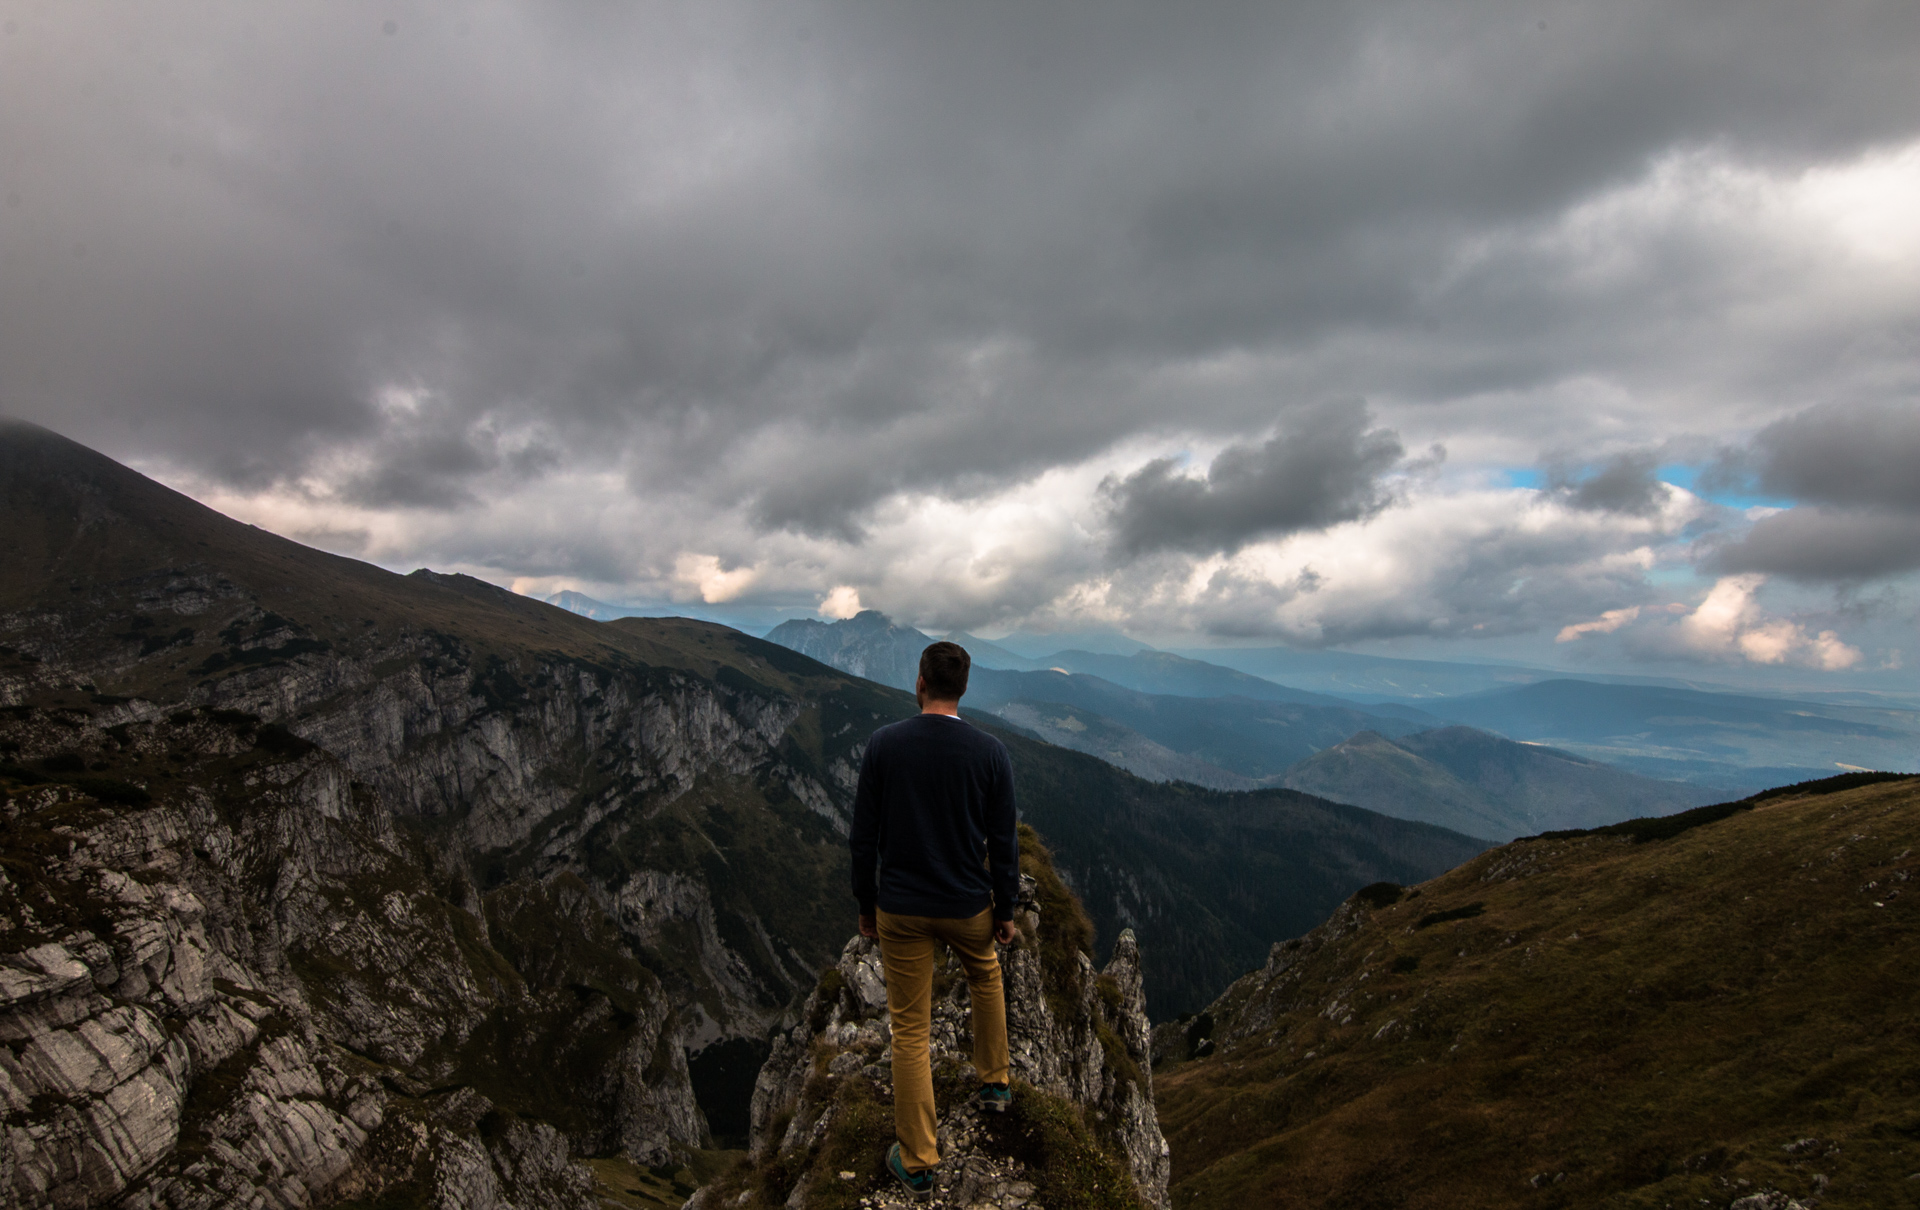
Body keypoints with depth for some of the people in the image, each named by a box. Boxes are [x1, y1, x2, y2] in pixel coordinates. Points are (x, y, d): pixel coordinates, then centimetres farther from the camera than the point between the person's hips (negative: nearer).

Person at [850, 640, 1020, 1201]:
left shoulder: (883, 744, -11)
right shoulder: (990, 751, -10)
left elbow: (864, 834, -6)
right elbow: (1002, 842, -5)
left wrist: (865, 903, 7)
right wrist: (1005, 911, 7)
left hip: (900, 911, -1)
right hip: (968, 907, 1)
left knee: (910, 1031, 10)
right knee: (985, 977, 32)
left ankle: (917, 1163, 19)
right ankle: (994, 1084, 44)